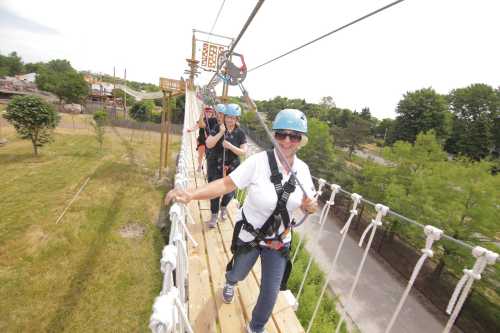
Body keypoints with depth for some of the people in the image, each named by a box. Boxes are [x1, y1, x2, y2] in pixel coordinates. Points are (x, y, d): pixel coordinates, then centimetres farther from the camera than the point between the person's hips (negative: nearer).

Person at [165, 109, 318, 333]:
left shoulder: (302, 169, -11)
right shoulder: (259, 161, -26)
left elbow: (306, 205, 2)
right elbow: (226, 184, -26)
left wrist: (311, 206, -21)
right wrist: (191, 194, -37)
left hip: (279, 240, 3)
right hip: (249, 234, -2)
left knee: (270, 293, 14)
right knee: (237, 274, 27)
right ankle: (230, 282, 70)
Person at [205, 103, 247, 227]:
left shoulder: (240, 133, -5)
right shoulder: (217, 128, -7)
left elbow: (243, 152, -10)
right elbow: (208, 144, -16)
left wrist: (230, 146, -24)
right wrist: (221, 132, -24)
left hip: (232, 167, 1)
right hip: (215, 165, -1)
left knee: (230, 191, 7)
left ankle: (223, 207, 41)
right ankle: (214, 215, 25)